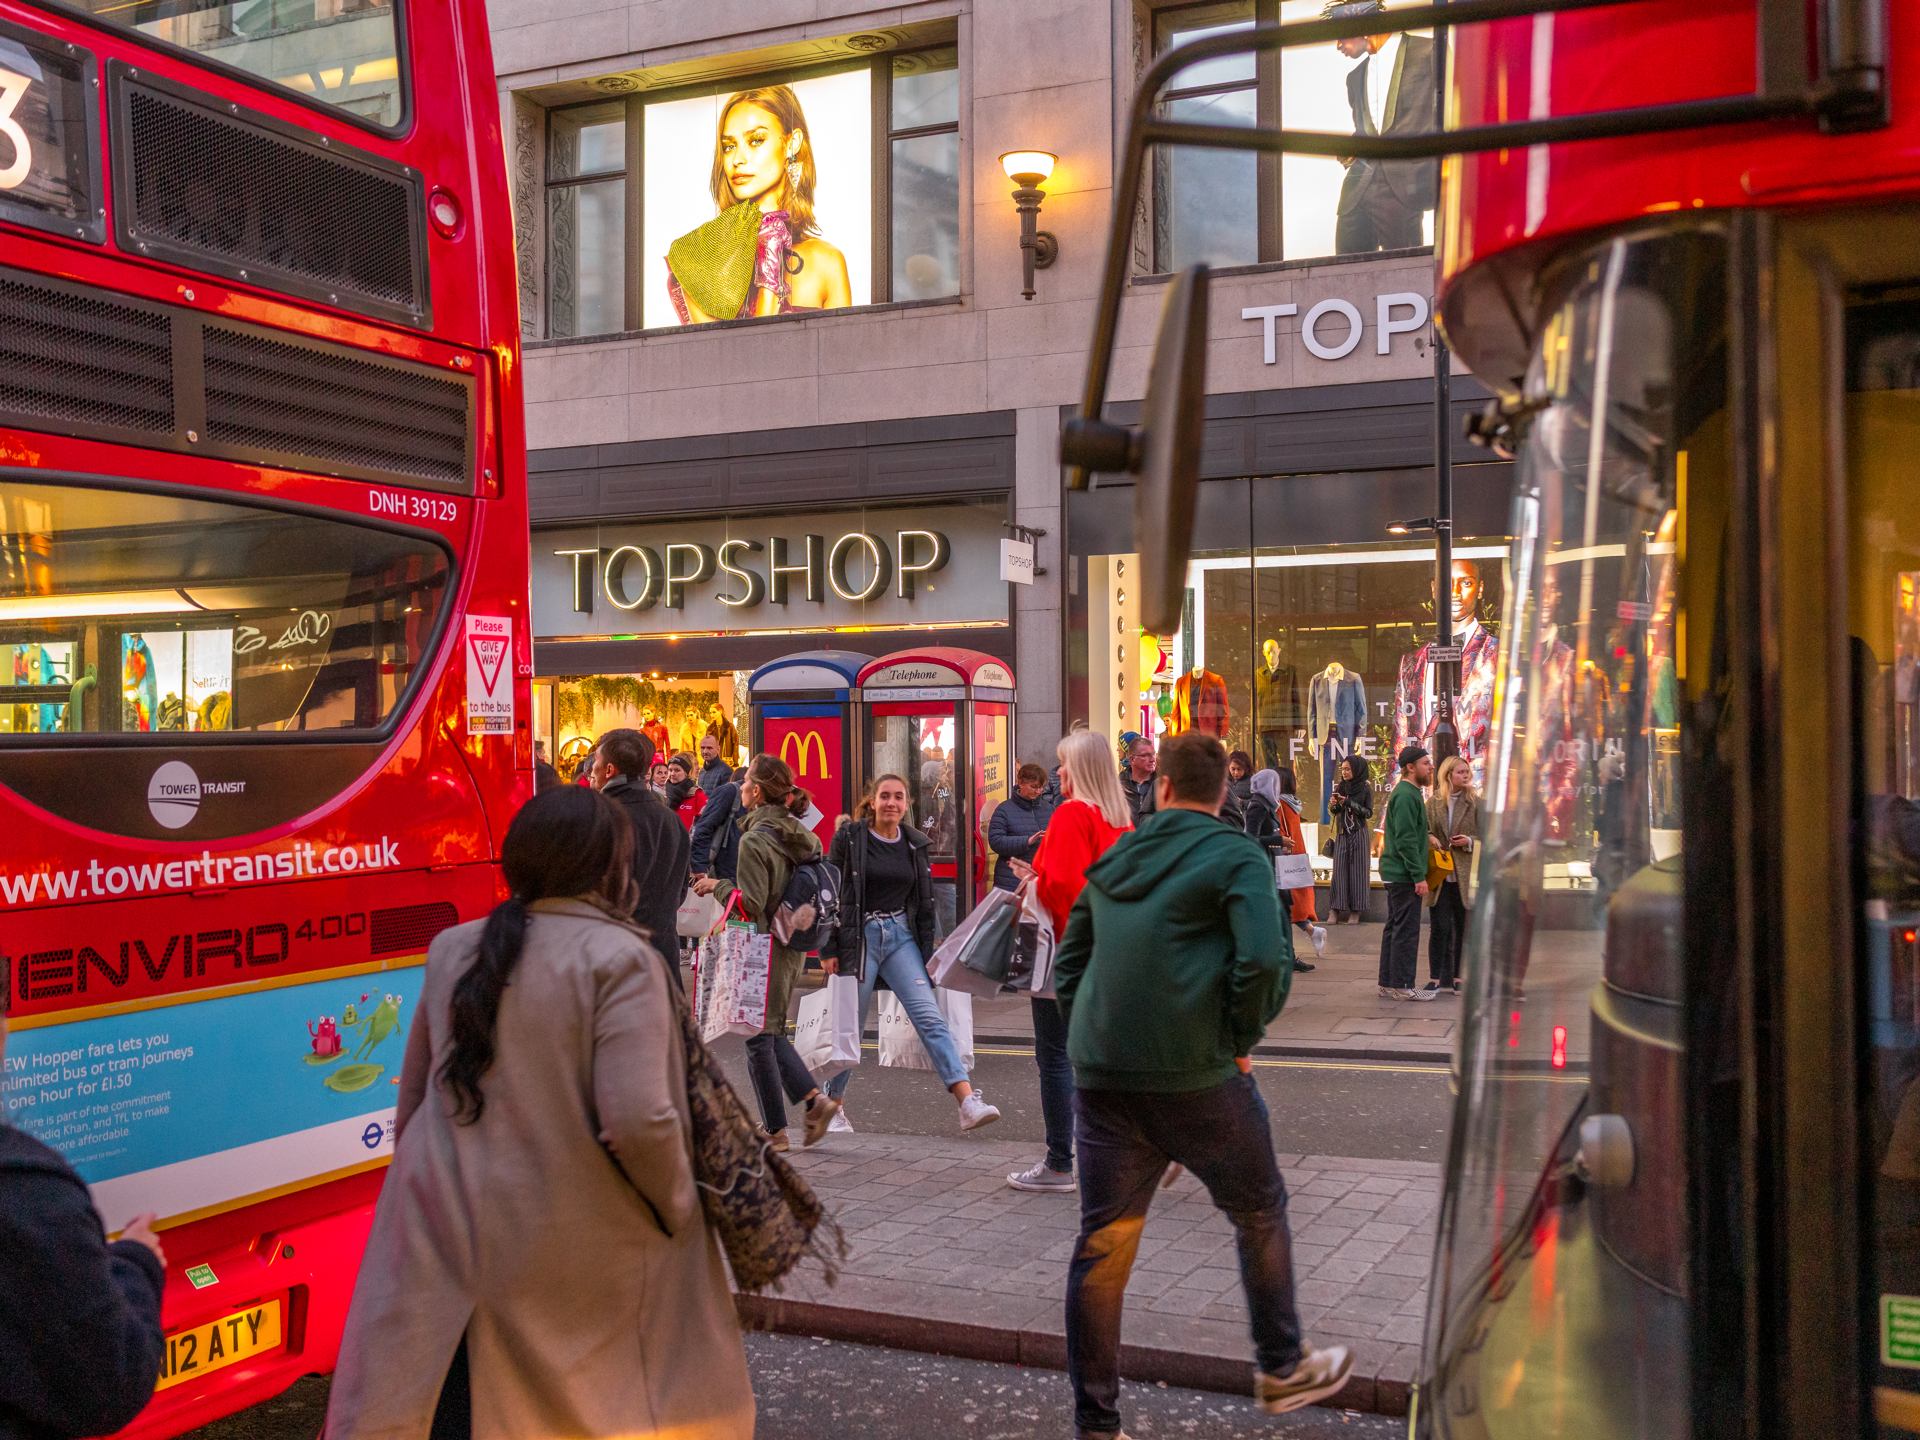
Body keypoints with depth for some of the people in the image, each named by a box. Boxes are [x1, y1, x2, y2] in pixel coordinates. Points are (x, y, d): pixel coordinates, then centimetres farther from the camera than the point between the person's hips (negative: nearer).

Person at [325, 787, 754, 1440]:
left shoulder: (451, 950, 6)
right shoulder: (619, 959, -13)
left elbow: (413, 1099, 15)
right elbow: (637, 1121, -21)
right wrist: (678, 1208, -4)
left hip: (443, 1236, 5)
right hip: (574, 1255, -5)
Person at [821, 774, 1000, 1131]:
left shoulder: (915, 844, 8)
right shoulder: (849, 838, -4)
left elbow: (924, 903, 13)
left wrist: (926, 951, 11)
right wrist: (828, 949, -8)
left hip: (901, 936, 3)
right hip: (858, 937, -3)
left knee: (930, 1016, -9)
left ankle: (968, 1102, -18)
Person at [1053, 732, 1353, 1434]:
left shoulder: (1114, 858, 15)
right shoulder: (1237, 857, -3)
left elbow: (1068, 964, 19)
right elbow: (1265, 960, -17)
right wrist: (1240, 1042, -4)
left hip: (1100, 1078, 5)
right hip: (1195, 1077, -4)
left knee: (1102, 1244, 9)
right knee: (1260, 1215, 18)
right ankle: (1282, 1369, 32)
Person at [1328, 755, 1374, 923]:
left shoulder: (1366, 788, -4)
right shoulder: (1339, 788, 8)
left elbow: (1369, 813, -7)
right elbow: (1335, 812, 12)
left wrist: (1350, 803, -17)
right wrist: (1333, 805, -11)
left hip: (1358, 834, -3)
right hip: (1341, 834, 3)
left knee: (1357, 870, -2)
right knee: (1339, 870, -2)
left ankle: (1356, 911, 2)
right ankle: (1336, 910, -4)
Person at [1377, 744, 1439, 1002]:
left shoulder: (1408, 793, 17)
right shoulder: (1406, 796, -16)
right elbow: (1406, 840, -21)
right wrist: (1419, 876, -21)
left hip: (1396, 874, 11)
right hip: (1404, 875, -11)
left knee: (1395, 928, 13)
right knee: (1406, 930, -6)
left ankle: (1388, 984, 18)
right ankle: (1402, 986, -2)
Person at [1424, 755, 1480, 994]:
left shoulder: (1475, 803, 3)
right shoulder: (1433, 802, 5)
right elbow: (1424, 830, 9)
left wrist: (1469, 841, -13)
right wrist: (1429, 838, -12)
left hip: (1465, 874, 0)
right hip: (1440, 873, 0)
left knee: (1461, 927, 8)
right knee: (1440, 927, -1)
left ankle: (1456, 977, 17)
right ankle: (1435, 978, 4)